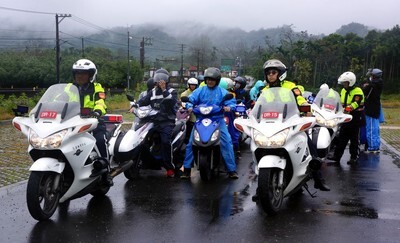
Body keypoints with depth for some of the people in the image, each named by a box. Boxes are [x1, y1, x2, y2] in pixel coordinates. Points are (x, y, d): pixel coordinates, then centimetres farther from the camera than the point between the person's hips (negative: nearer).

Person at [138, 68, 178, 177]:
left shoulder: (172, 92, 7)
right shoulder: (152, 92, 22)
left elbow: (172, 101, -14)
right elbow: (143, 101, 15)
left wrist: (164, 90, -18)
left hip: (167, 121, -6)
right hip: (154, 121, 6)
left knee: (165, 142, -26)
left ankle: (170, 167, -19)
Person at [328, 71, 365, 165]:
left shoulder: (357, 91, -11)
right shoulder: (343, 91, 15)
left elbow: (355, 104, -24)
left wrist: (348, 108, -34)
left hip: (355, 118, -7)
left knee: (354, 139, 1)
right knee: (341, 138, 5)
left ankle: (354, 157, 11)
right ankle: (336, 156, 7)